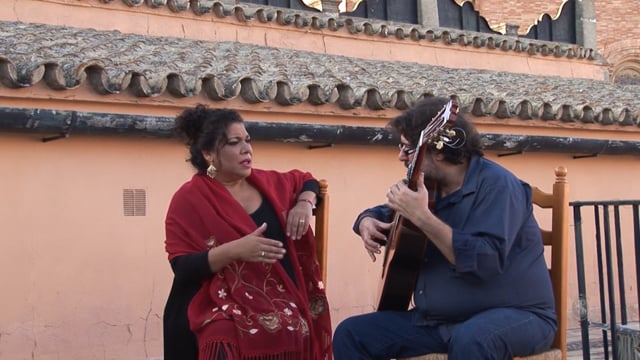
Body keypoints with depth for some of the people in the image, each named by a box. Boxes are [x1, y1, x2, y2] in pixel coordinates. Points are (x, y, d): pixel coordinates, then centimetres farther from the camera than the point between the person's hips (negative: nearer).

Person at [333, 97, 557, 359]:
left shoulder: (496, 185, -16)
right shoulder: (427, 185, 6)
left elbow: (486, 263, -30)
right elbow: (382, 214, 24)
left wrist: (422, 217, -31)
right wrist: (368, 223, -1)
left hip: (516, 315, -7)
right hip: (440, 319, 7)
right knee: (351, 333, -3)